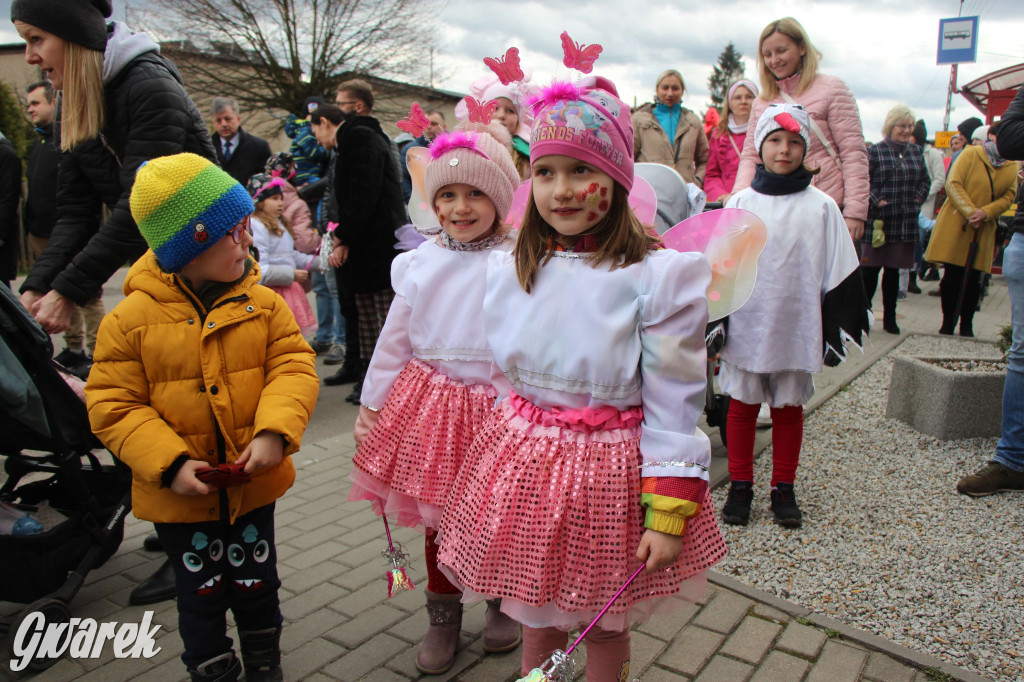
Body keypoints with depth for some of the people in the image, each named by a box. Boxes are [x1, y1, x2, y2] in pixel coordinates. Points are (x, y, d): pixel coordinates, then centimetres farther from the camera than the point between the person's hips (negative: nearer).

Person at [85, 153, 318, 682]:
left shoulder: (262, 303, -5)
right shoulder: (132, 317, -11)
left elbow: (292, 367, -8)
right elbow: (111, 404, -10)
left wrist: (273, 432, -24)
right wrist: (170, 464, -18)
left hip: (252, 484, 2)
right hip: (181, 494, -2)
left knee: (257, 586, 19)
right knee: (201, 596, 16)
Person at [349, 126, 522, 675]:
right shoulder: (420, 263, 1)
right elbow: (394, 340, 7)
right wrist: (371, 404, 8)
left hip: (499, 408, -3)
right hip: (430, 404, 3)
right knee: (438, 517, 17)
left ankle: (504, 600, 43)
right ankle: (443, 614, 39)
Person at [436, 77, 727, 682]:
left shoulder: (659, 276, -16)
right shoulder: (509, 272, -2)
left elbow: (674, 406, -14)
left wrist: (670, 515, -13)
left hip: (612, 469, -3)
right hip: (526, 469, 4)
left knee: (607, 626, 19)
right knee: (537, 620, 21)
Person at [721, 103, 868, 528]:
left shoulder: (821, 207, 0)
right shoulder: (741, 203, 2)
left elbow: (839, 274, 3)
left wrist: (834, 331, -1)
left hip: (796, 329, 0)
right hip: (745, 327, 0)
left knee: (789, 409, 11)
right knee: (742, 406, 8)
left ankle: (784, 489, 25)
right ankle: (740, 485, 22)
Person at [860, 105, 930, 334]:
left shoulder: (916, 151, 13)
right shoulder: (875, 151, -3)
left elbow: (925, 180, 23)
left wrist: (918, 198, 9)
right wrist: (876, 201, -14)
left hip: (906, 223, 5)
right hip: (879, 221, -5)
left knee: (893, 271, 10)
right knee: (870, 270, -1)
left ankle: (889, 318, 17)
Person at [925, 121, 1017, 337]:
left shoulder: (1012, 166, 8)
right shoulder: (970, 154, -2)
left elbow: (1008, 197, 3)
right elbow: (953, 184, -9)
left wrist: (985, 212, -15)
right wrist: (970, 211, -17)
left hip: (984, 231, 3)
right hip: (956, 225, -3)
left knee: (973, 279, 4)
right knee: (952, 275, 0)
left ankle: (967, 324, 15)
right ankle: (948, 322, 11)